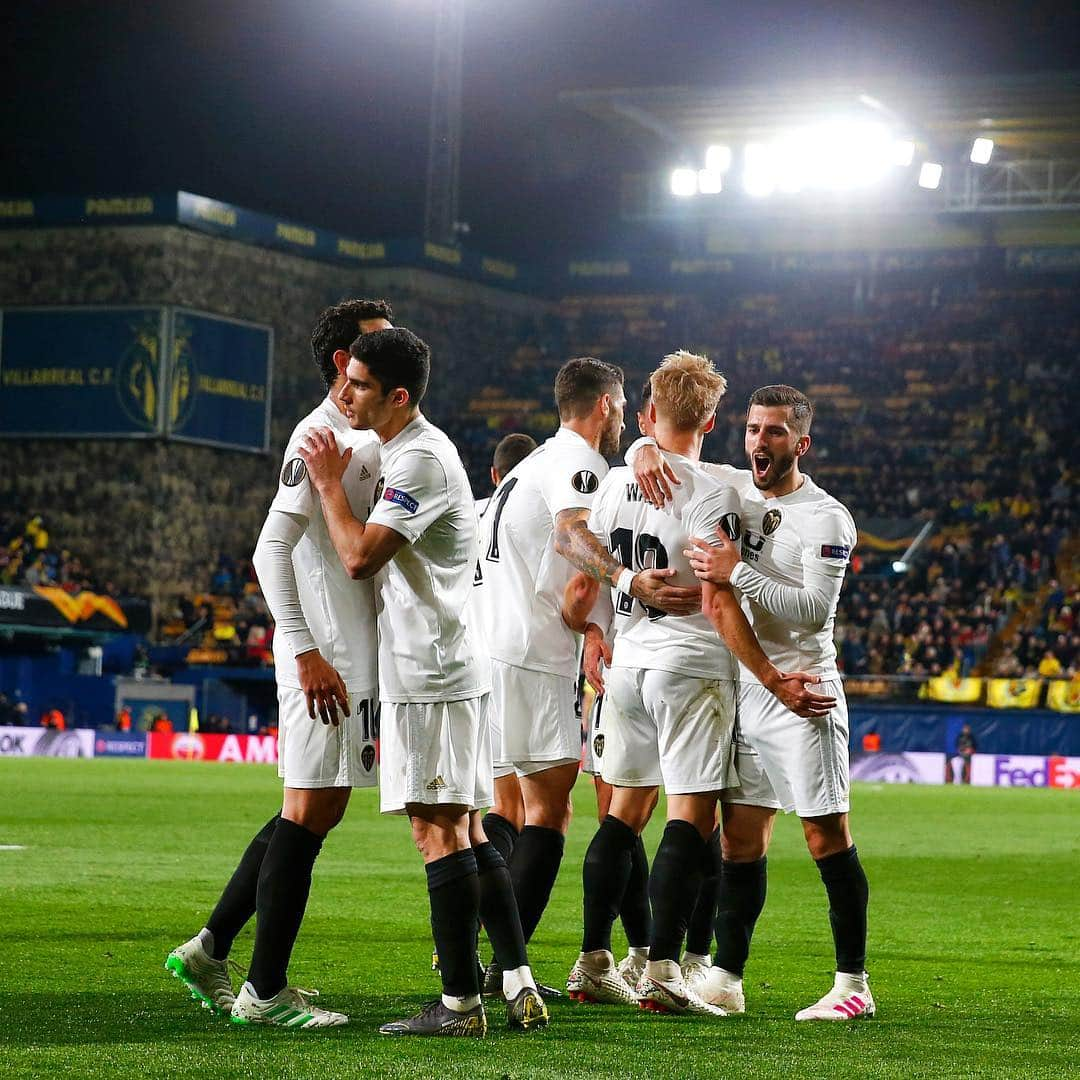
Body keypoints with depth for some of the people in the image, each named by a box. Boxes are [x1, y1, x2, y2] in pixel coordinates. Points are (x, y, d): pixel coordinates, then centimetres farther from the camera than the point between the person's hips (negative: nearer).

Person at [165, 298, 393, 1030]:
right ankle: (264, 992, -1)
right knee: (310, 812, -6)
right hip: (326, 658, -9)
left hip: (362, 654, 9)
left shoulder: (371, 440, 16)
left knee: (315, 811, 13)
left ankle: (209, 952, 21)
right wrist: (307, 652, -22)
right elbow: (271, 549, -18)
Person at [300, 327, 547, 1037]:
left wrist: (329, 481, -10)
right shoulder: (414, 450, 18)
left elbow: (360, 557, -21)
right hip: (450, 665, 10)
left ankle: (461, 1004, -6)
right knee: (465, 831, 11)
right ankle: (519, 986, 11)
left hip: (430, 672, -10)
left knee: (440, 831, -8)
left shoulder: (420, 458, -15)